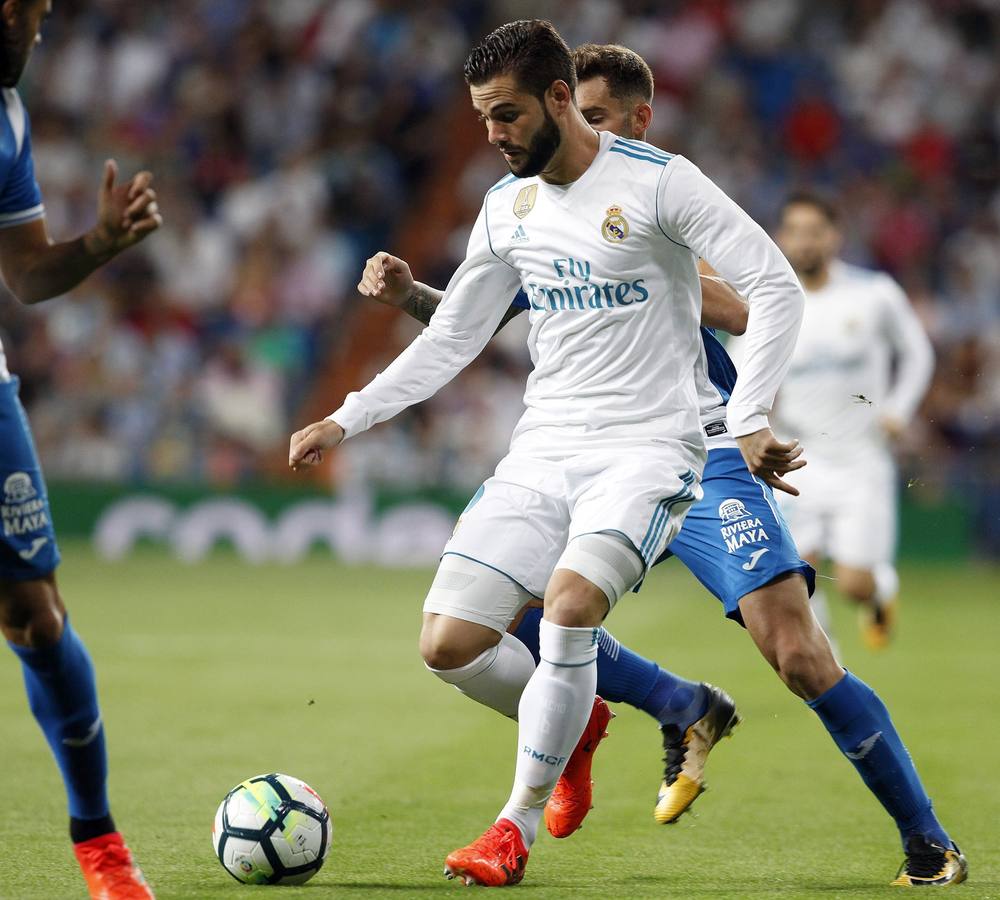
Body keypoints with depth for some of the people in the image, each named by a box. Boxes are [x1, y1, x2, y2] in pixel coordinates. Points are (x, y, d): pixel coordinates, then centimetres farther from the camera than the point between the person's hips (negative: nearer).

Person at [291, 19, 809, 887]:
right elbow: (451, 340, 19)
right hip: (543, 450, 6)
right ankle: (572, 715, 25)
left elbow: (775, 285, -11)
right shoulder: (507, 207, 10)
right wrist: (346, 420, 12)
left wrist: (749, 418, -21)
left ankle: (518, 826, -14)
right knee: (449, 644, -8)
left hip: (647, 448, -6)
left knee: (571, 603, -31)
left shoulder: (658, 181, -8)